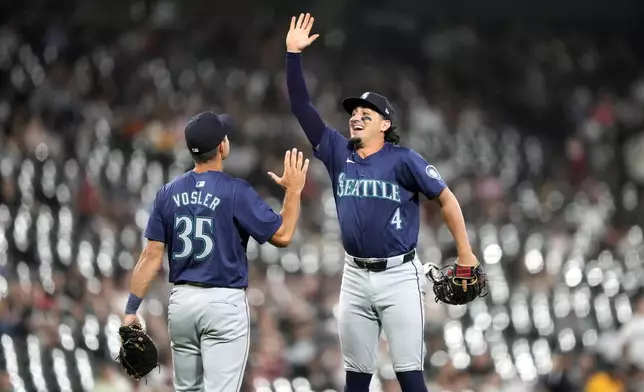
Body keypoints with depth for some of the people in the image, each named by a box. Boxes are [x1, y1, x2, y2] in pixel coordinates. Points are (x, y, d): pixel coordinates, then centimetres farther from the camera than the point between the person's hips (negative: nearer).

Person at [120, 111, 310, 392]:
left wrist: (131, 309, 3)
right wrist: (293, 190, 4)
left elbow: (152, 256, 2)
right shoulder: (235, 192, -11)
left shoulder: (169, 193, 3)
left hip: (181, 301, 5)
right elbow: (281, 235, -8)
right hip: (224, 304, -5)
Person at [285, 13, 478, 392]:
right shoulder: (339, 154, 7)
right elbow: (302, 107, 6)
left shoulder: (403, 160, -6)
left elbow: (446, 198, -1)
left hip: (399, 275, -5)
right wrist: (294, 54, -2)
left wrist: (465, 254, -3)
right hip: (356, 277, 5)